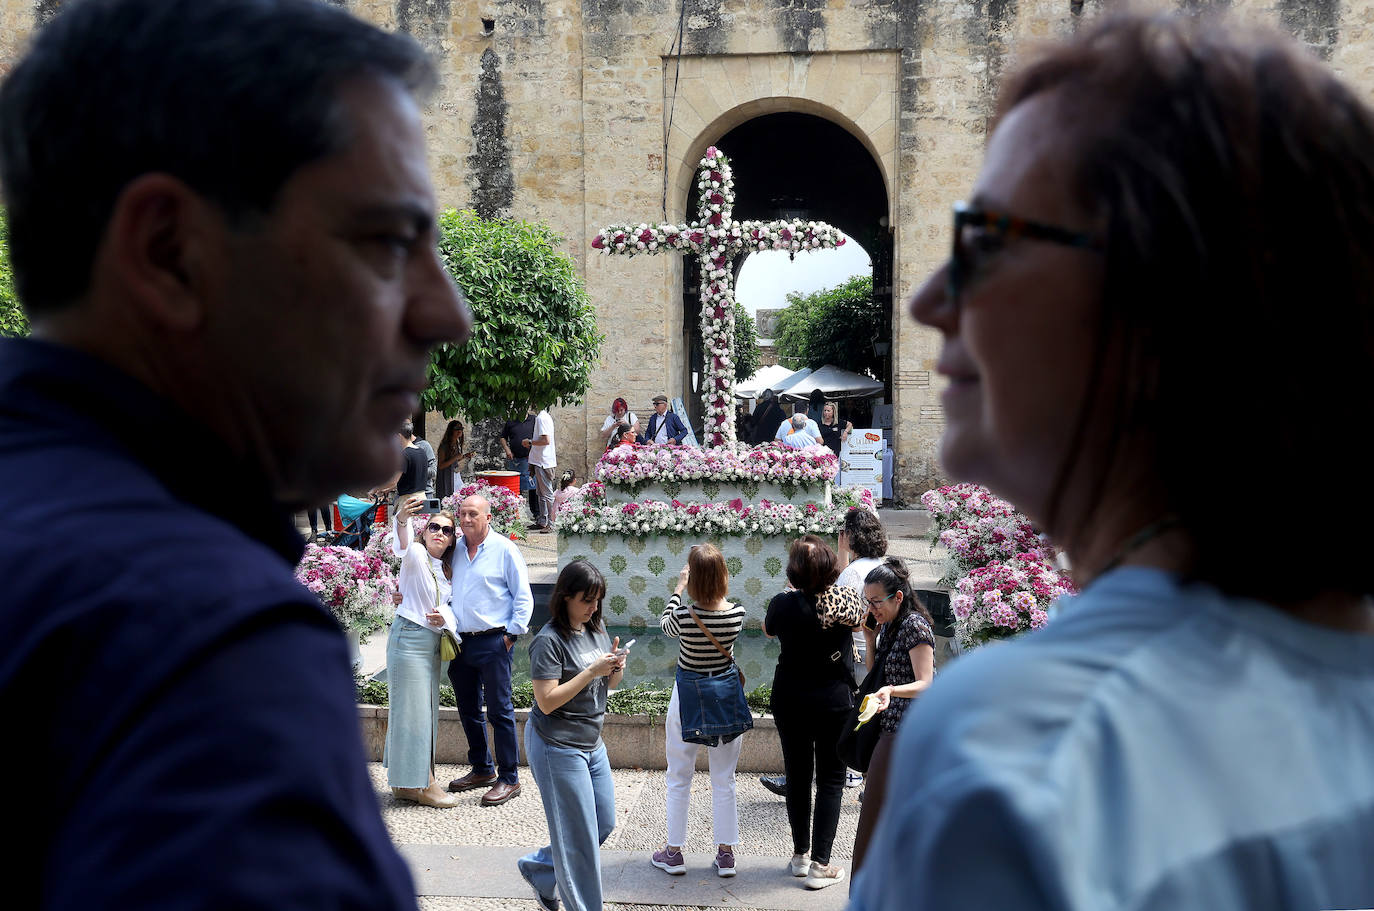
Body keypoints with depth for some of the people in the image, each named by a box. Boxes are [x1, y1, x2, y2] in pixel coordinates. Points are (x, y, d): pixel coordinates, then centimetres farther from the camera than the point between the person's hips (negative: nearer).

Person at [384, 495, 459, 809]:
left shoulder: (446, 571, 14)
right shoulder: (416, 555, -9)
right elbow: (402, 545, -32)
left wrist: (445, 618, -6)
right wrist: (401, 519, -54)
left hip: (432, 642, 9)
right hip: (409, 638, -9)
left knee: (424, 712, 12)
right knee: (412, 710, -5)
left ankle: (405, 783, 21)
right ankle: (422, 785, 0)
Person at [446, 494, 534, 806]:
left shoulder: (504, 549, -4)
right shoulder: (454, 550, 11)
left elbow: (523, 597, -3)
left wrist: (511, 634, -9)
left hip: (493, 642, -6)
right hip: (461, 641, 6)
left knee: (499, 711, -3)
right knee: (468, 710, 14)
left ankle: (509, 779, 3)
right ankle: (481, 769, 28)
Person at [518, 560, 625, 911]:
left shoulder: (596, 629, 6)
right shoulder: (549, 641, -17)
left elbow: (610, 684, 16)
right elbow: (547, 701, -22)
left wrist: (616, 668, -8)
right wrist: (592, 671, -24)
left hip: (592, 743, 8)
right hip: (557, 747, -8)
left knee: (604, 824, 15)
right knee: (579, 834, -2)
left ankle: (537, 868, 31)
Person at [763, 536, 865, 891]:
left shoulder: (783, 603, -12)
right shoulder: (845, 598, -15)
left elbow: (769, 630, 11)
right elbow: (860, 619, 9)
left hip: (789, 701, 2)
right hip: (835, 701, -2)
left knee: (797, 777, 15)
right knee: (830, 780, 7)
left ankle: (800, 855, 24)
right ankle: (820, 865, 5)